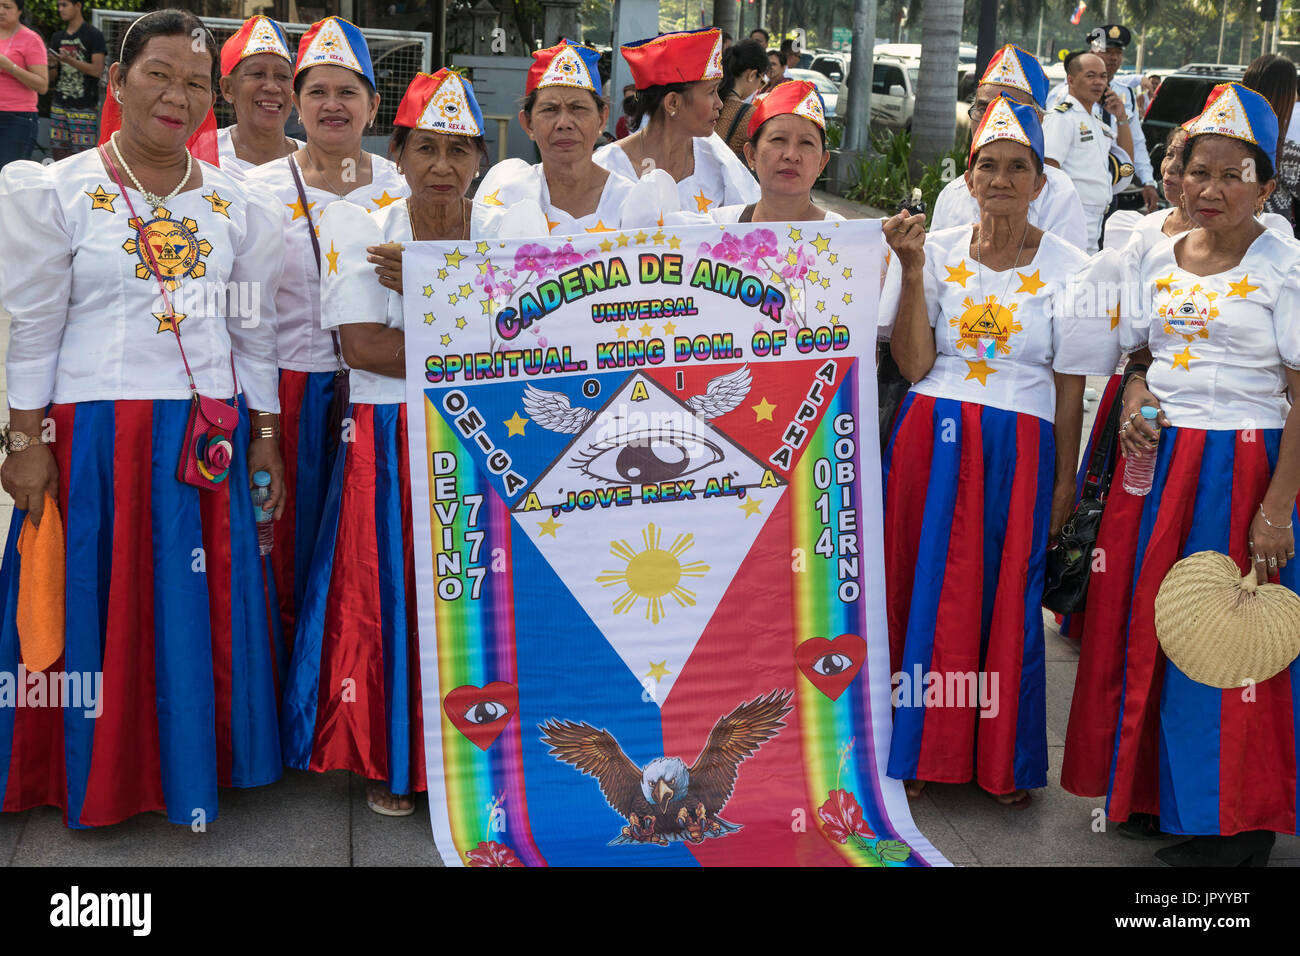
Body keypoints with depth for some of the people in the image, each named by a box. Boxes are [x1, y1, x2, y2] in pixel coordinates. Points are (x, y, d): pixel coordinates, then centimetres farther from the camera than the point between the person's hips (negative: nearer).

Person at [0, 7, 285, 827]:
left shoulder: (237, 206, 8)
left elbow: (254, 329, 11)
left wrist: (265, 435, 9)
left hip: (207, 436, 3)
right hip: (94, 430, -2)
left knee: (202, 605, 9)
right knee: (100, 604, 5)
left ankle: (196, 761, 26)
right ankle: (95, 771, 23)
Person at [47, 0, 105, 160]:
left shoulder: (94, 35, -3)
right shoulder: (58, 37, 15)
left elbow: (98, 70, -12)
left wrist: (69, 60, -22)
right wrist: (50, 64, -10)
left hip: (84, 107, -6)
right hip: (59, 105, 6)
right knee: (59, 153, 4)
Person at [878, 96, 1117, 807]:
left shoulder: (1067, 269, 0)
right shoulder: (939, 252, 3)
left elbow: (1070, 389, 1)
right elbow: (913, 363, -6)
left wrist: (1064, 483, 0)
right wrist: (912, 270, -13)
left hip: (1020, 448, -1)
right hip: (934, 439, 1)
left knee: (1007, 594, 4)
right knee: (927, 588, 6)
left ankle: (1003, 758, 22)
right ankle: (921, 744, 23)